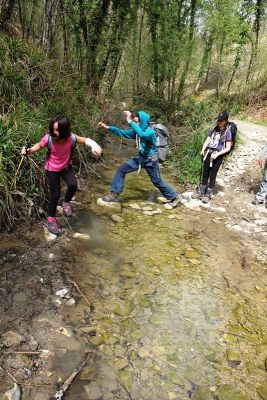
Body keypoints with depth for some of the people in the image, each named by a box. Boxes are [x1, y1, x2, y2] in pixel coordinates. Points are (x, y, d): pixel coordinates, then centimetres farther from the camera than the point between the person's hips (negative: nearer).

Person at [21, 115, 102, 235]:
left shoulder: (71, 138, -24)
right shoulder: (48, 138, -27)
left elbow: (85, 140, -10)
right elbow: (39, 146, -8)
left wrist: (94, 146, -29)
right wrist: (28, 151, -27)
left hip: (66, 167, 2)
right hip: (52, 169, -1)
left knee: (73, 186, -25)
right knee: (55, 195, -1)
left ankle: (66, 202, 11)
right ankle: (51, 220, 22)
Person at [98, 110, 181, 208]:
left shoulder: (150, 132, -26)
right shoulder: (137, 131, -3)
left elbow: (142, 135, -50)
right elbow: (123, 133, 4)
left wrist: (130, 121, -48)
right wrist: (107, 127, -2)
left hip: (150, 160, -7)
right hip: (140, 158, 7)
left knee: (157, 182, 5)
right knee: (122, 170, -3)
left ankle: (175, 197, 25)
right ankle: (114, 194, 2)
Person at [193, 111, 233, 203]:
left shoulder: (228, 132, -5)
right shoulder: (213, 130, 10)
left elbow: (228, 148, -8)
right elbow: (207, 141, 11)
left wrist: (217, 154, -20)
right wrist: (203, 149, -7)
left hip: (218, 156, -5)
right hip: (208, 153, 5)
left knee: (212, 176, 3)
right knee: (205, 174, 11)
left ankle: (208, 195, 13)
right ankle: (200, 192, 21)